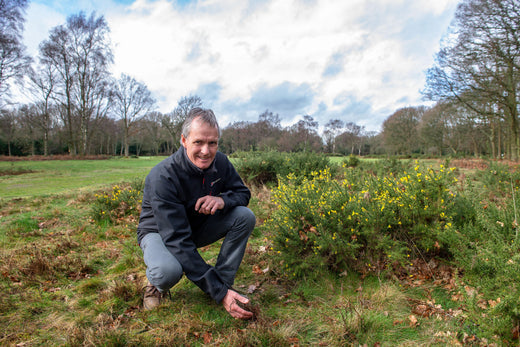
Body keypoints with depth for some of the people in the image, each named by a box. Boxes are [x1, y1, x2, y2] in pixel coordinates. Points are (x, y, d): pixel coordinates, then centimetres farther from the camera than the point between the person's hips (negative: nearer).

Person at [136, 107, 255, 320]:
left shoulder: (220, 162, -17)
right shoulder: (162, 177, -33)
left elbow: (243, 193, -4)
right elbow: (177, 241, -36)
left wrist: (223, 199, -32)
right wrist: (219, 292, -40)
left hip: (198, 227, 5)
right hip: (159, 233, -5)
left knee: (245, 216, -19)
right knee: (168, 271, -38)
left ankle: (225, 281, -6)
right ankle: (158, 285, 0)